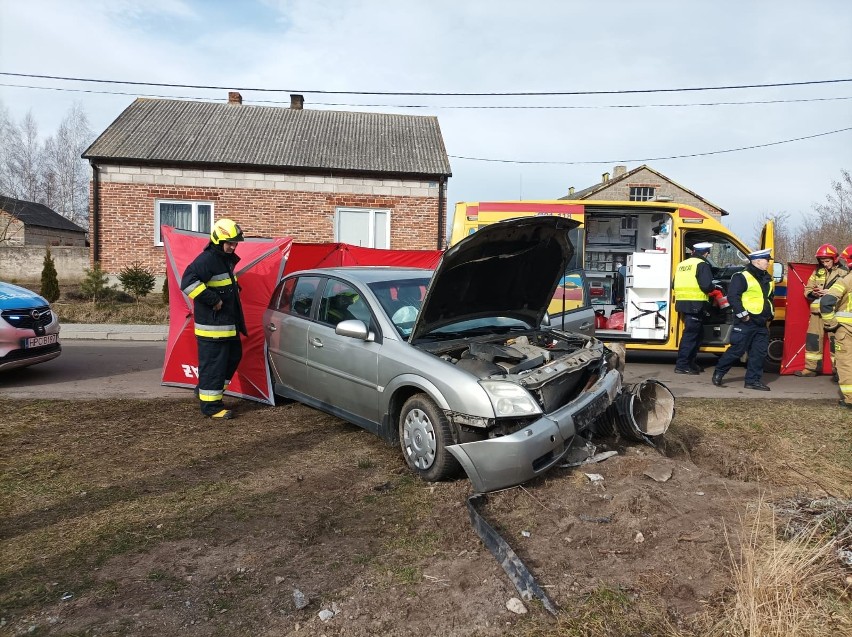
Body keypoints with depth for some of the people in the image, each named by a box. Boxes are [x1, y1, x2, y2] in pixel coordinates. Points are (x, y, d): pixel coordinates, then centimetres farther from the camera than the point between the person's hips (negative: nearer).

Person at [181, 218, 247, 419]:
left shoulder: (227, 259, 13)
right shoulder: (206, 260, -17)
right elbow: (188, 283, -27)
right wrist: (213, 300, -24)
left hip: (228, 324, 10)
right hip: (212, 327, -10)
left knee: (234, 356, 18)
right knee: (213, 364, -3)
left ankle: (205, 390, 32)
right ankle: (211, 406, 7)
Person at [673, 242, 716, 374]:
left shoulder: (682, 264, 16)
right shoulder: (702, 265, -8)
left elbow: (675, 285, 20)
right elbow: (706, 285, -18)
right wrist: (714, 287, 2)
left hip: (683, 303, 8)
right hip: (695, 304, -8)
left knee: (697, 333, 19)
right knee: (690, 334, -4)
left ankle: (690, 362, 23)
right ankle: (681, 365, -4)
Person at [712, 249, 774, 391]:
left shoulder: (767, 279, 16)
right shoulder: (742, 277, -11)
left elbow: (770, 298, 28)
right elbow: (733, 297, -17)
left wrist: (770, 315, 19)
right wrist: (742, 314, -19)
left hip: (761, 324, 8)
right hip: (746, 322, -8)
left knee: (760, 352, 6)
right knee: (737, 350, -4)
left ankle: (753, 380, 13)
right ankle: (718, 373, 10)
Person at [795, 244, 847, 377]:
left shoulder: (842, 273, -1)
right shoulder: (817, 272, 13)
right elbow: (807, 290, 13)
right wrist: (814, 293, -8)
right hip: (817, 311, 4)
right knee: (812, 339, 5)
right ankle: (811, 368, 14)